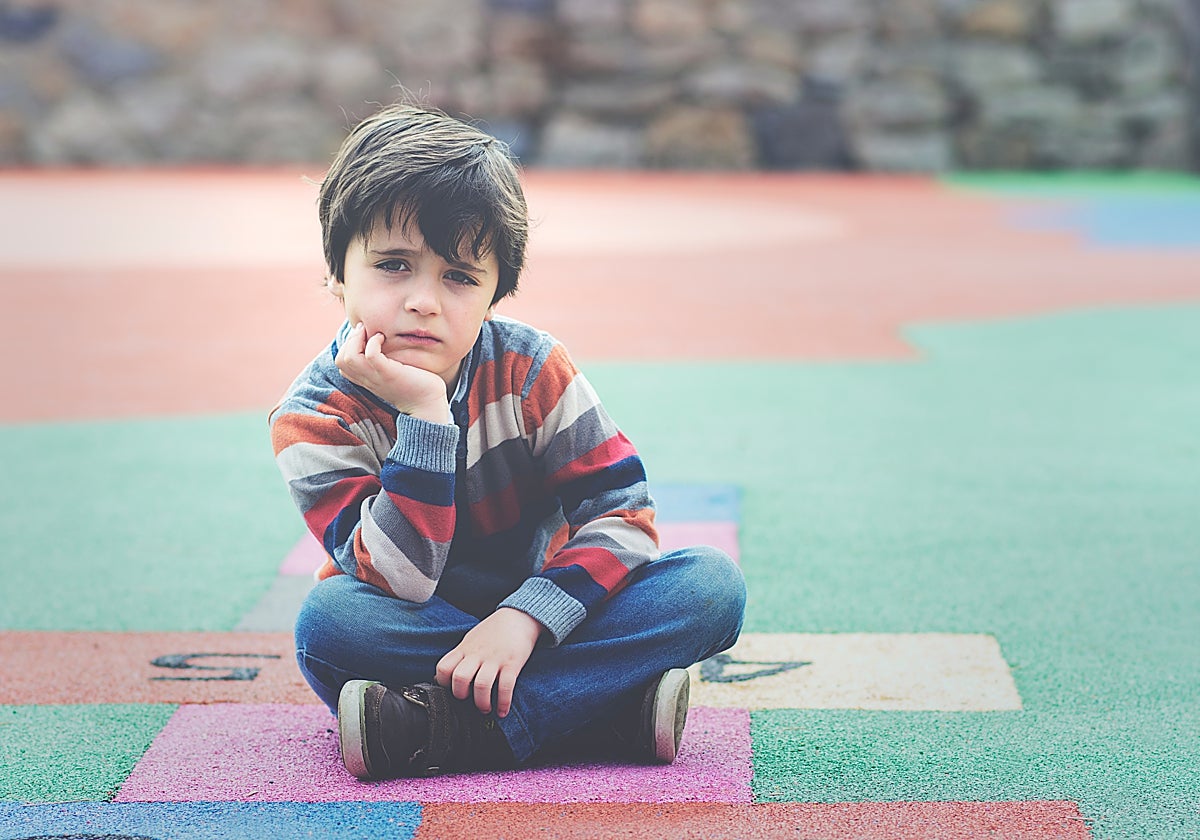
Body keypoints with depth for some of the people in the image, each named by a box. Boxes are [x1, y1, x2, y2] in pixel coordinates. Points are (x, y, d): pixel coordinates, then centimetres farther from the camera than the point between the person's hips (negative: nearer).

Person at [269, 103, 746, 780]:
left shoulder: (531, 369, -10)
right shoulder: (314, 418, -16)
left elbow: (621, 511, -14)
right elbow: (400, 581, -28)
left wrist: (525, 616, -29)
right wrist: (423, 414, -35)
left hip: (528, 613, 2)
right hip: (415, 632, -2)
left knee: (714, 584, -21)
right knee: (329, 618, -35)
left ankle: (443, 730, -30)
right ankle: (612, 707, -30)